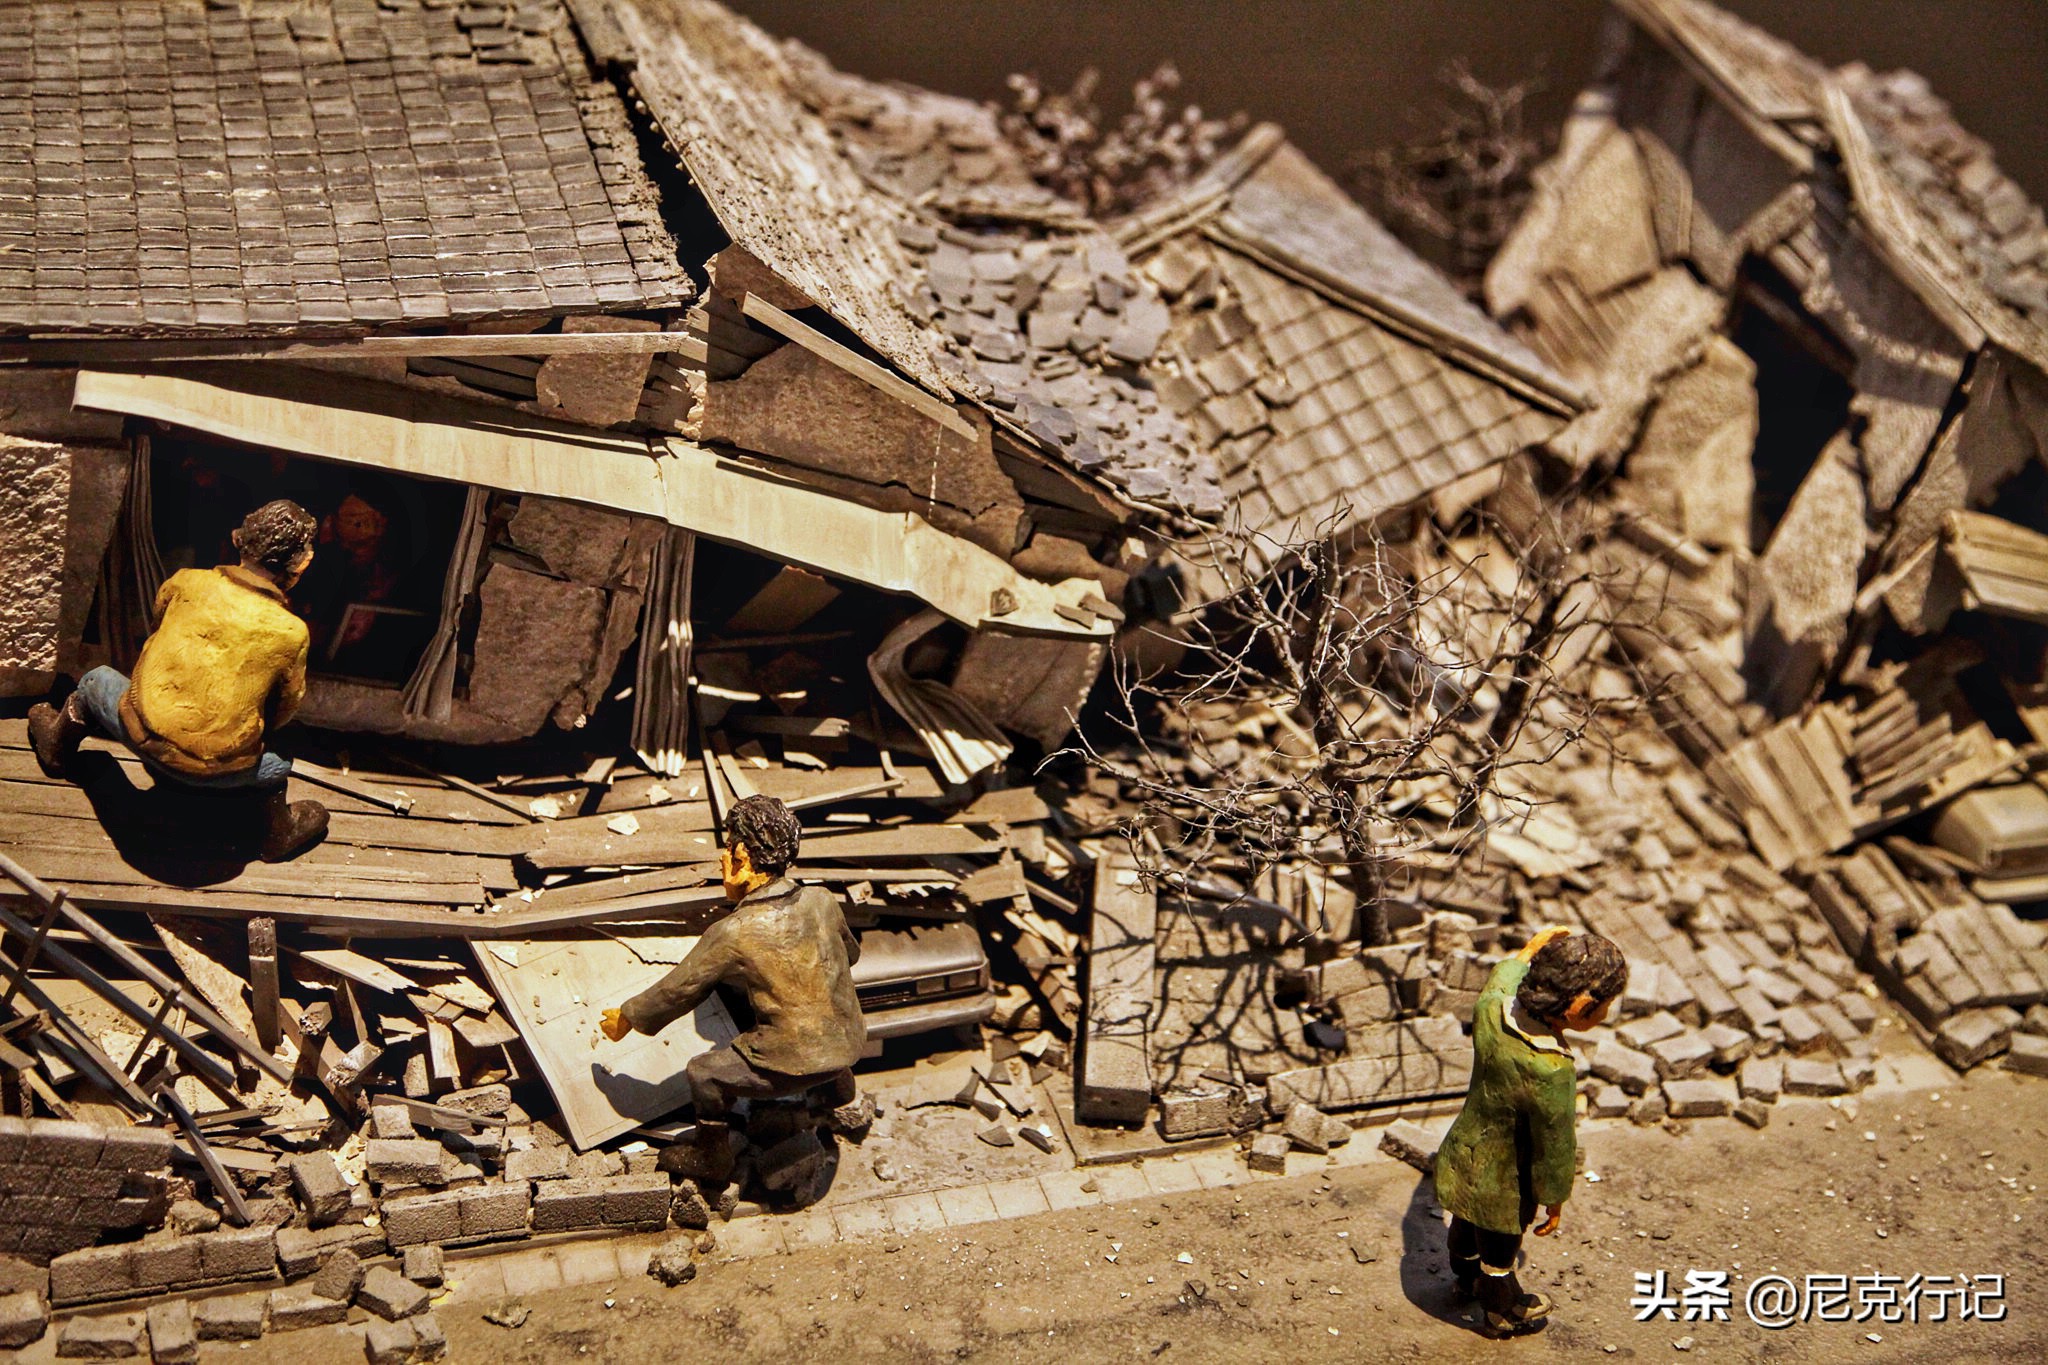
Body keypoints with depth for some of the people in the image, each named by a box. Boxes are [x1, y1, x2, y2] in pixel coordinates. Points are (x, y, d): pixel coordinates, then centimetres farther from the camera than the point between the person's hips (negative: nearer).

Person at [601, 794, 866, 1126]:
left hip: (796, 1064, -5)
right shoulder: (821, 900, -6)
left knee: (702, 1074, 14)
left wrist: (627, 1018, 12)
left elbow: (677, 990, -5)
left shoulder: (732, 935, -18)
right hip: (848, 1045, 5)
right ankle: (840, 1087, 52)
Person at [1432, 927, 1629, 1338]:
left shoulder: (1490, 1008, -24)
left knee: (1466, 1227, 35)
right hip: (1501, 1188, -6)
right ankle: (1503, 1312, 53)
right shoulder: (1552, 1073, -41)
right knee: (1499, 1252, 25)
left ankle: (1466, 1279, 64)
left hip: (1461, 1157, 6)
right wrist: (1554, 1201, -7)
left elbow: (1504, 977, 5)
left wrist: (1528, 952, 21)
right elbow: (1553, 1147, -24)